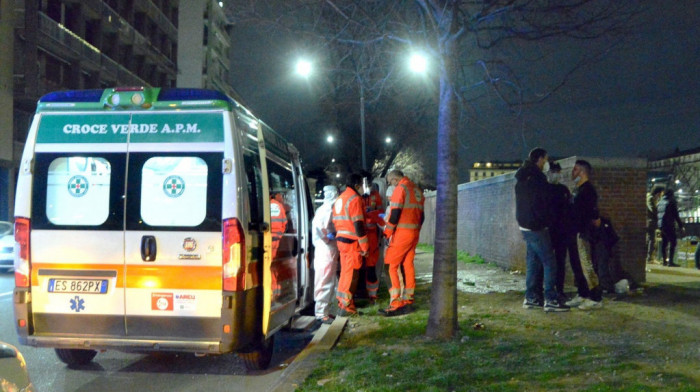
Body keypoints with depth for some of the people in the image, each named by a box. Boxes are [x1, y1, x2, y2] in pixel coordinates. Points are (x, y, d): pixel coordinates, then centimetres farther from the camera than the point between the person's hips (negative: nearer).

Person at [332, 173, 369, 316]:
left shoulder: (339, 199, 17)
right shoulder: (355, 198, -11)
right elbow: (358, 224, -17)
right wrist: (365, 245, -14)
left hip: (341, 239, 9)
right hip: (352, 241, -9)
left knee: (345, 272, 16)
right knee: (351, 274, -4)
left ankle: (342, 302, 23)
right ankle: (346, 307, -2)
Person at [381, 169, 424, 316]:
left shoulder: (400, 188, -9)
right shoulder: (417, 190, 16)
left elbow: (395, 213, -15)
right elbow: (421, 215, 18)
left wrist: (387, 234, -9)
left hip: (401, 233, -8)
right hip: (414, 233, 8)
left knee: (392, 266, -5)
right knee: (408, 266, 11)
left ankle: (396, 304, -9)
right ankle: (408, 302, 12)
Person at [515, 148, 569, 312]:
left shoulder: (522, 178, 14)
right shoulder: (537, 177, -15)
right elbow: (542, 204, -16)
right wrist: (547, 221, -2)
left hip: (525, 226, 9)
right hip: (537, 227, -9)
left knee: (533, 262, 12)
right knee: (549, 262, -6)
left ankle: (531, 298, 14)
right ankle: (551, 300, -7)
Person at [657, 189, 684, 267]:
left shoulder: (660, 202, 16)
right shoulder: (671, 202, -5)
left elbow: (657, 214, 18)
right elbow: (676, 215, -7)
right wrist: (680, 225, -3)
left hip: (661, 225, 8)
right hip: (669, 225, -8)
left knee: (664, 243, 13)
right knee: (673, 242, -8)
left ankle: (664, 260, 16)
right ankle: (670, 261, -16)